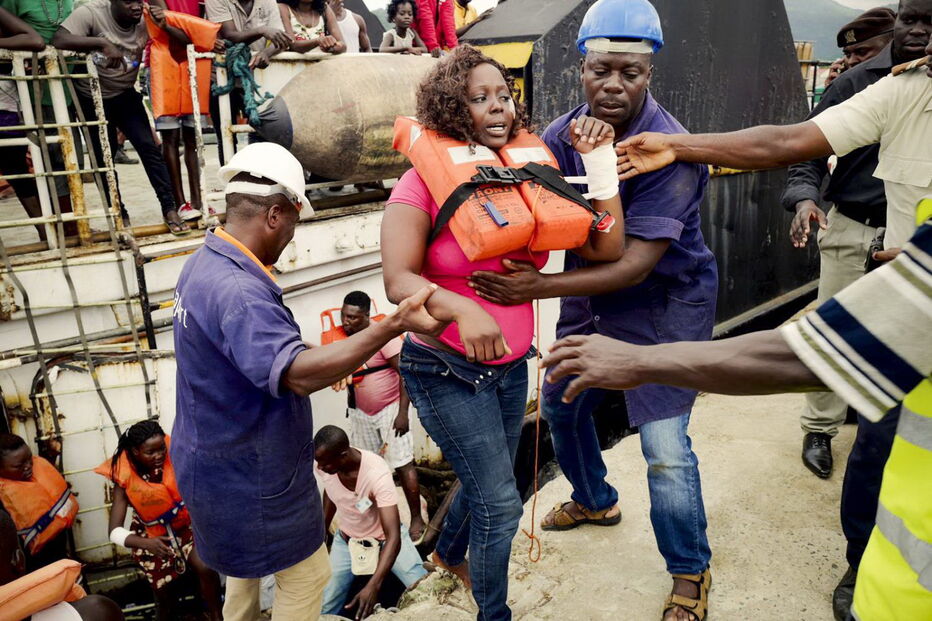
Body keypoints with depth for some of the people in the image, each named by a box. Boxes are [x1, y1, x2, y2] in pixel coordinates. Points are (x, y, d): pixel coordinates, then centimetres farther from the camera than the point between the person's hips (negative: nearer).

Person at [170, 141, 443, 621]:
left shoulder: (205, 262, 1)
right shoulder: (236, 291, -33)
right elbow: (298, 373, -46)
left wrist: (323, 360, 17)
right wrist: (393, 325, -52)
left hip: (220, 456, 10)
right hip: (250, 474, -10)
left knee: (246, 561, 31)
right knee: (305, 575, 11)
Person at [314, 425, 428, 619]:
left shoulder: (377, 474, -36)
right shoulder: (324, 466, -21)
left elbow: (393, 537, -37)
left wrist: (373, 586, -47)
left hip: (385, 538, -3)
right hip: (347, 540, 3)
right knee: (323, 610, -9)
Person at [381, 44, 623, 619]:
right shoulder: (423, 183, -13)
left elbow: (606, 247, -6)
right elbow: (399, 279, -25)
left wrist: (599, 161, -10)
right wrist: (461, 309, -42)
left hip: (511, 366, 5)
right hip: (447, 371, -5)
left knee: (486, 483, 23)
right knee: (501, 503, -1)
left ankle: (450, 553, 56)